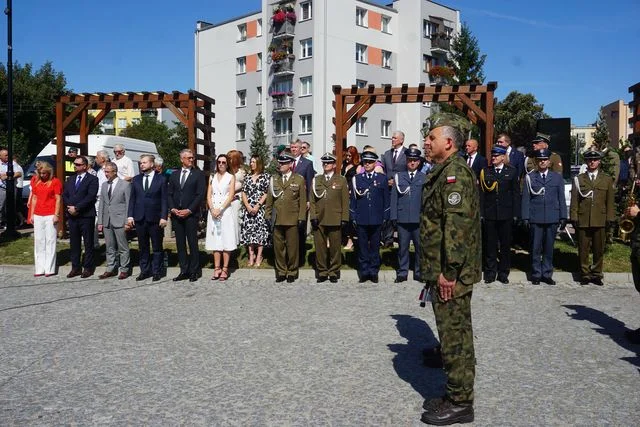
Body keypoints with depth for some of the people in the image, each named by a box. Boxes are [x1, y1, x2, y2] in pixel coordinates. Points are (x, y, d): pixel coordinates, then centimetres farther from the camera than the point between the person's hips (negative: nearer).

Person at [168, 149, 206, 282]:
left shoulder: (198, 174, 1)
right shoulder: (174, 175, 14)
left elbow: (200, 195, -6)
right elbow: (170, 194, 13)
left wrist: (189, 210, -12)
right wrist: (172, 209, -3)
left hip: (191, 214, -4)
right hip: (176, 214, 4)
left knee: (193, 243, -1)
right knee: (180, 243, 6)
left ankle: (194, 271, 6)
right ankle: (184, 271, 13)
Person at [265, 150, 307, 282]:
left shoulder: (299, 180, 4)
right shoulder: (274, 180, 12)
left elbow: (303, 201, 2)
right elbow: (269, 199, 14)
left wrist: (301, 218, -4)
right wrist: (268, 215, 7)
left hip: (292, 220, -3)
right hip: (277, 220, 3)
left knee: (292, 247, 2)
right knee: (278, 247, 6)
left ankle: (292, 273, 14)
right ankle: (281, 272, 17)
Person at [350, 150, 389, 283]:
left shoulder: (382, 178, 5)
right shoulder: (356, 179, 7)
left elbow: (386, 199, 6)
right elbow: (353, 199, 8)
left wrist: (385, 217, 1)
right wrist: (353, 217, 3)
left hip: (377, 219, 0)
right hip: (361, 219, 1)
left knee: (375, 246, 7)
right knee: (362, 246, 5)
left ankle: (374, 271, 16)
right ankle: (364, 271, 13)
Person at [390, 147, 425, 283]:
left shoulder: (424, 178, 7)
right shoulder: (398, 177, 9)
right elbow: (394, 197, 7)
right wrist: (393, 217, 1)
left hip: (419, 219, 0)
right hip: (402, 219, 0)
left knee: (420, 247, 5)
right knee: (402, 247, 5)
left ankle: (419, 273, 17)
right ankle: (402, 273, 15)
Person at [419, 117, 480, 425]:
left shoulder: (455, 171, -14)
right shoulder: (442, 173, 18)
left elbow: (457, 224, -24)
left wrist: (449, 271, -24)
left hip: (450, 273, -10)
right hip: (442, 270, 10)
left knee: (454, 335, -2)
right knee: (452, 334, 16)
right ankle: (455, 396, 28)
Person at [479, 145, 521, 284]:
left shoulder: (512, 171, 4)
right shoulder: (485, 171, 6)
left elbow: (516, 194, 3)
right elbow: (481, 193, 4)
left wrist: (515, 214, -2)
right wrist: (481, 213, -2)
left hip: (506, 215, 0)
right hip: (489, 214, 0)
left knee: (505, 245, 7)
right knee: (490, 245, 5)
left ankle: (503, 273, 18)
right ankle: (490, 272, 14)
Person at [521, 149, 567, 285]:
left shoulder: (557, 177, 9)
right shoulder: (529, 177, 4)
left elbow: (561, 198, 9)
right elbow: (526, 198, 2)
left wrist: (563, 217, 4)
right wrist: (525, 217, -4)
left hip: (552, 218, 2)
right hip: (535, 219, -1)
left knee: (549, 248, 8)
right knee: (535, 248, 2)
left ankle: (547, 274, 16)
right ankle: (536, 274, 11)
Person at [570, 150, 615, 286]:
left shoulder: (607, 179, 10)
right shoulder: (578, 179, 8)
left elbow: (610, 201, 8)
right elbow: (574, 200, 5)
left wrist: (610, 218, 1)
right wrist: (574, 217, -2)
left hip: (600, 220, 1)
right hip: (583, 220, -1)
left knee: (599, 250, 6)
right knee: (583, 249, 2)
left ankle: (596, 274, 17)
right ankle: (585, 275, 11)